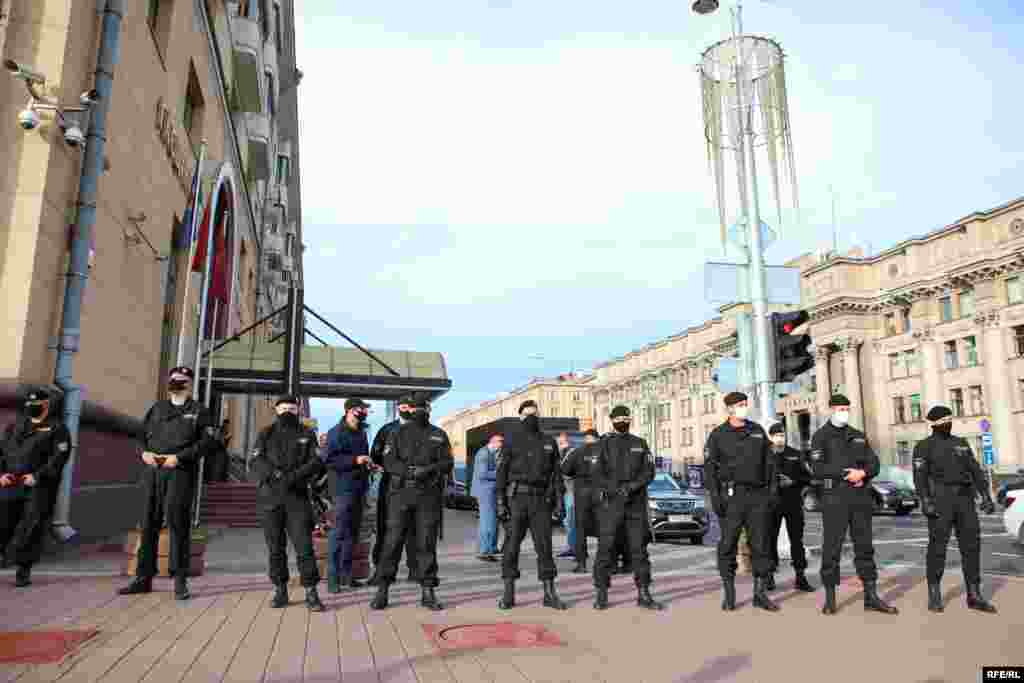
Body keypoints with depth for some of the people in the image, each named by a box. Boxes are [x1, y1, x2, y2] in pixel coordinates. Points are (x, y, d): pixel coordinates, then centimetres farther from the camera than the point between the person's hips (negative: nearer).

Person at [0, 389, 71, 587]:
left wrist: (38, 476, -17)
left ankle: (23, 571, 4)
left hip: (39, 488, -4)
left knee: (30, 529, -4)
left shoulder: (57, 428, 2)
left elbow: (59, 457, -8)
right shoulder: (16, 425, 19)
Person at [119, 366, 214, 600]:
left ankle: (180, 580, 2)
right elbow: (142, 434, 17)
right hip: (152, 472, 5)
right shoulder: (157, 408, 20)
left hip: (180, 473, -5)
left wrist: (179, 457, -15)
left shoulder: (198, 411, 5)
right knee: (148, 524, 9)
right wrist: (144, 452, -3)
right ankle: (144, 578, 19)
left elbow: (205, 442, -5)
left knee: (178, 524, -5)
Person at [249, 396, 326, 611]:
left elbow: (316, 462, -1)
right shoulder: (266, 434, 11)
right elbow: (256, 461, 0)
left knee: (304, 544, -6)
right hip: (270, 497, 1)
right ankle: (280, 591, 17)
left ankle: (311, 593, -2)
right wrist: (274, 473, -18)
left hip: (297, 496, -1)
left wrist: (295, 476, -17)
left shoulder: (306, 435, 9)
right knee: (275, 547, 6)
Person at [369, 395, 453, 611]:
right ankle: (382, 590, 7)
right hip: (401, 493, -1)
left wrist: (429, 469, -14)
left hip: (429, 495, 1)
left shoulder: (439, 435, 13)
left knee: (427, 543, 2)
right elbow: (389, 461, -1)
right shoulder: (397, 434, 10)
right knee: (393, 541, -2)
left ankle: (428, 592, 10)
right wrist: (408, 471, -18)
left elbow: (448, 462, 5)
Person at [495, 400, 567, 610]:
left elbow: (556, 473, 11)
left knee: (544, 545, 2)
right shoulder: (512, 440, 4)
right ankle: (508, 594, 8)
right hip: (517, 498, -2)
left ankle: (549, 593, 9)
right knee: (512, 545, 0)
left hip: (541, 499, 2)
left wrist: (559, 499, 0)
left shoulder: (549, 442, 13)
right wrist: (501, 501, -6)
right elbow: (502, 472, 1)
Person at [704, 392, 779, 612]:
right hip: (732, 495, -3)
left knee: (760, 544, 4)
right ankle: (729, 594, 10)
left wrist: (773, 488, 4)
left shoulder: (758, 431, 12)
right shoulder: (718, 435, 1)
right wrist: (714, 495, -11)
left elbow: (769, 461, 13)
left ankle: (760, 594, 13)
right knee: (728, 545, -1)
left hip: (758, 495, 3)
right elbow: (710, 466, -2)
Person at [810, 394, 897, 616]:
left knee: (865, 546, 7)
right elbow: (817, 469, -9)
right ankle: (830, 598, 6)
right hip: (834, 497, -5)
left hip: (861, 497, 5)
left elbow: (874, 464, 10)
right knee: (832, 547, -2)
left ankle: (871, 596, 14)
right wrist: (846, 473, -15)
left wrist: (862, 472, -11)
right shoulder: (821, 436, 1)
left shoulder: (858, 436, 17)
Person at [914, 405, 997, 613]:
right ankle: (934, 595, 4)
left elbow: (975, 471, 13)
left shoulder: (961, 444, 18)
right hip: (940, 499, -5)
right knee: (938, 546, -4)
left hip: (964, 499, 5)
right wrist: (925, 501, -21)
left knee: (971, 545, 1)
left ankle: (974, 596, 8)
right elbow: (920, 476, -8)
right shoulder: (924, 446, 1)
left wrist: (986, 496, 1)